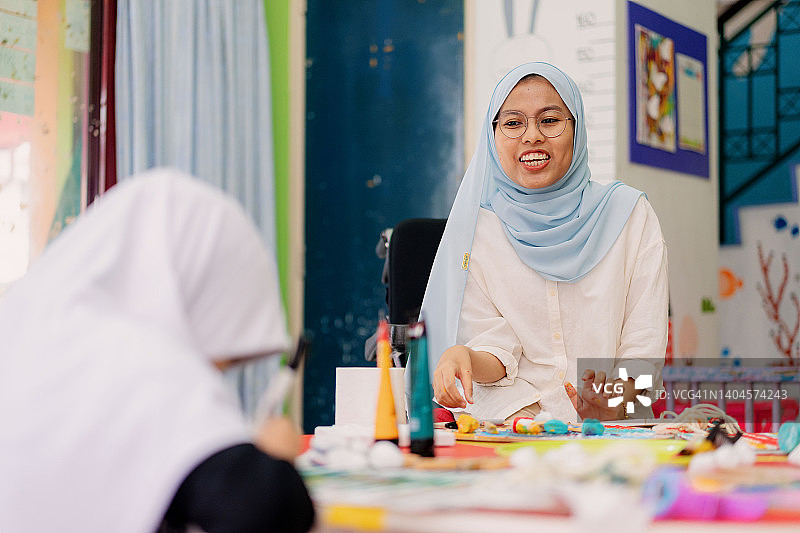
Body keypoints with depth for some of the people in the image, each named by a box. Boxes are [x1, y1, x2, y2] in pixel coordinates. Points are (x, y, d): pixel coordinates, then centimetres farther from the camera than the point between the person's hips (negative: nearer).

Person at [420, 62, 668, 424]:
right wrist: (464, 357, -23)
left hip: (614, 434, 1)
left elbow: (644, 351, 0)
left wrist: (614, 402, -22)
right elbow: (497, 350, 2)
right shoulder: (477, 227, 5)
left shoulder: (629, 214, 3)